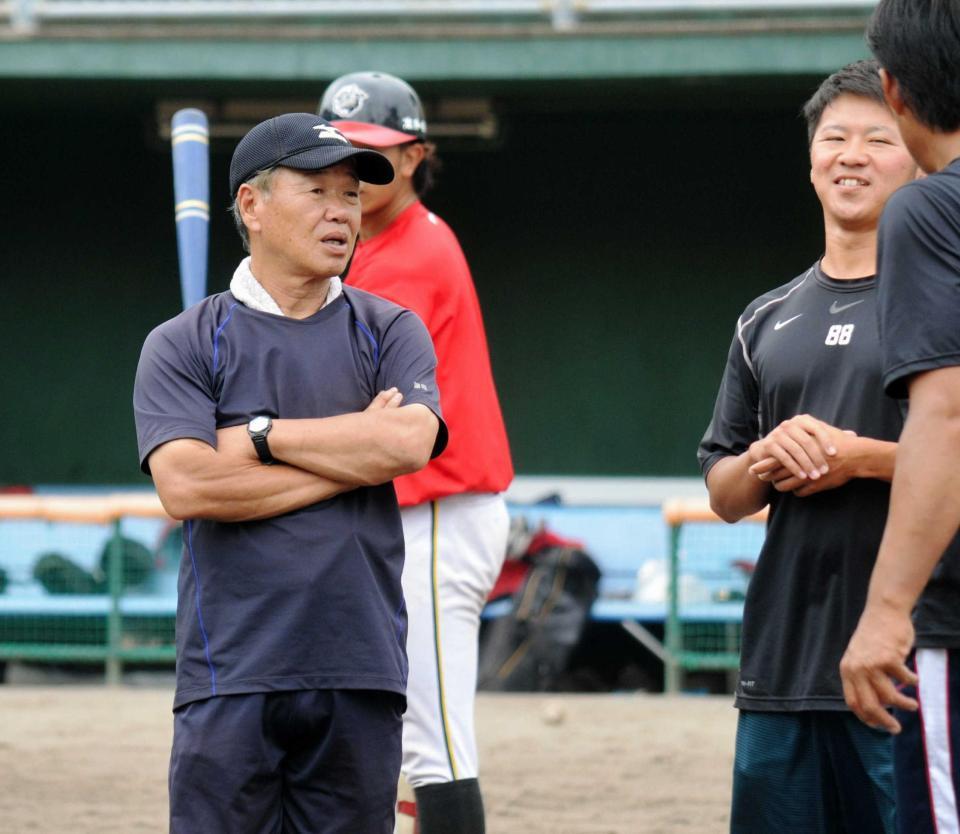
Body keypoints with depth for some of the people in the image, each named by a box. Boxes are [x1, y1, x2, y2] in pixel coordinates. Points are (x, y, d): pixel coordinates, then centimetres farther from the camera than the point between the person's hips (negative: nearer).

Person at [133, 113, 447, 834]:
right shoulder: (181, 346, 4)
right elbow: (186, 486, -12)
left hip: (361, 674, 2)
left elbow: (408, 443, -9)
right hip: (231, 677, -2)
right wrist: (353, 455, -8)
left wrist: (259, 436, -6)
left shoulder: (390, 333, 12)